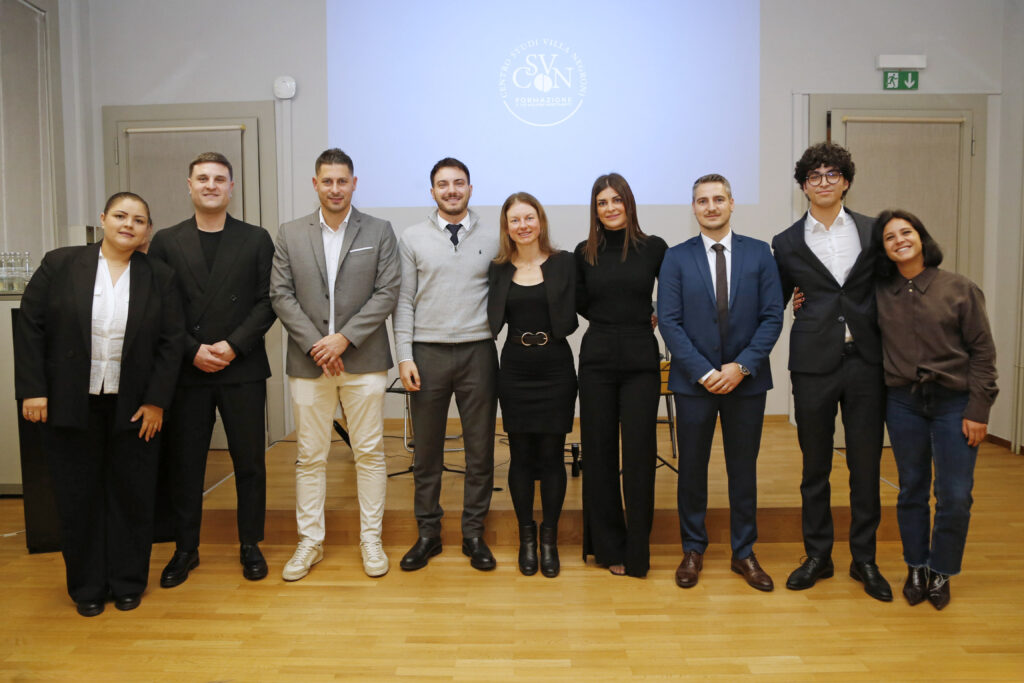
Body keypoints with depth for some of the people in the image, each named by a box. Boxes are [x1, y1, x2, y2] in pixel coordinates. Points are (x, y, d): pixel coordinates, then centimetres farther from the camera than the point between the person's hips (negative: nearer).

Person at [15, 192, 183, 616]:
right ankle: (87, 587, 25)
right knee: (78, 497, 9)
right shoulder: (59, 265, -1)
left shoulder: (160, 278, 1)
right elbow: (30, 327, -1)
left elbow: (170, 342, -1)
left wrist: (156, 401, -6)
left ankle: (129, 582, 26)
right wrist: (32, 390, -7)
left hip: (135, 408, 0)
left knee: (133, 496, 9)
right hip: (71, 405, 0)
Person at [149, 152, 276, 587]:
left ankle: (250, 545, 21)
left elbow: (267, 302, -1)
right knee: (183, 464, 8)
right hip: (186, 371, 1)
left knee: (250, 462, 5)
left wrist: (233, 345, -12)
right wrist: (193, 350, -9)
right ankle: (185, 549, 24)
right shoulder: (166, 242, 7)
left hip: (243, 370, -1)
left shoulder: (256, 240, 4)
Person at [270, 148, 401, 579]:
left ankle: (370, 538, 19)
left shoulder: (379, 232, 4)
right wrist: (316, 344, -9)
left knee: (370, 452, 6)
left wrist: (344, 338, -12)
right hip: (308, 363, 1)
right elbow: (281, 295, 2)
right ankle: (310, 541, 21)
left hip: (364, 361, -1)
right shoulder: (289, 235, 8)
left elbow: (387, 293, -4)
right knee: (310, 457, 8)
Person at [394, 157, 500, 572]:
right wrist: (404, 356, -4)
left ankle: (474, 533, 20)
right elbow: (404, 301, 3)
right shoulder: (413, 238, 5)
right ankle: (428, 533, 21)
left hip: (478, 352, 1)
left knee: (480, 449, 6)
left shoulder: (491, 240, 6)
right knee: (427, 451, 8)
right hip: (428, 352, 0)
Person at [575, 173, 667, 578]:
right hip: (597, 361, 2)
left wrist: (655, 319, 5)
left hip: (641, 361, -1)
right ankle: (608, 546, 19)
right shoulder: (585, 253, 5)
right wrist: (610, 322, 10)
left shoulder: (653, 248, 1)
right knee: (599, 453, 5)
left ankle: (637, 551, 12)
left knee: (639, 454, -1)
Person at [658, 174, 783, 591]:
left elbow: (772, 317, -1)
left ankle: (744, 553, 25)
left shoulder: (759, 253, 3)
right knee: (692, 468, 8)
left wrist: (742, 366, -12)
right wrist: (703, 372, -13)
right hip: (693, 381, 0)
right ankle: (693, 551, 24)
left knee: (743, 469, 10)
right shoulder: (677, 258, 1)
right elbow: (669, 322, -4)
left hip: (746, 380, 1)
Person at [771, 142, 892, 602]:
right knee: (815, 464, 9)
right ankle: (818, 555, 24)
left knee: (866, 463, 7)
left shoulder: (873, 232, 6)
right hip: (814, 362, 0)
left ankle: (864, 559, 23)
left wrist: (892, 351, 2)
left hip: (866, 360, 1)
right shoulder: (787, 243, 5)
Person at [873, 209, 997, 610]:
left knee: (955, 496, -1)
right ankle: (916, 568, 28)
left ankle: (941, 572, 20)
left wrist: (978, 410, -7)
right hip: (903, 403, 2)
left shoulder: (960, 289, -3)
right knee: (911, 490, 11)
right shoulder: (878, 294, 2)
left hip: (953, 403, -1)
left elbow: (982, 351, -2)